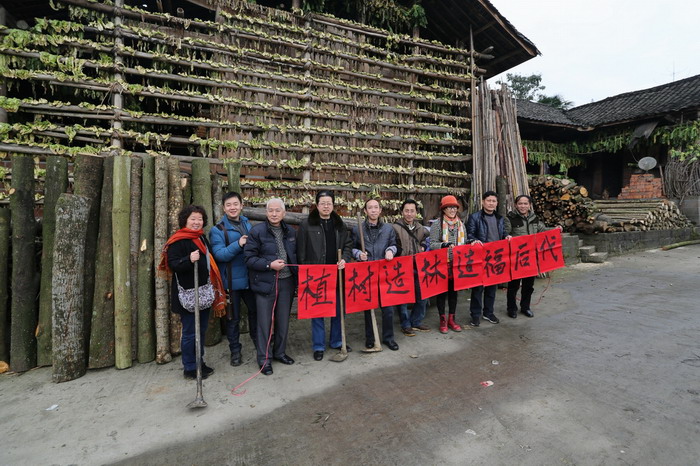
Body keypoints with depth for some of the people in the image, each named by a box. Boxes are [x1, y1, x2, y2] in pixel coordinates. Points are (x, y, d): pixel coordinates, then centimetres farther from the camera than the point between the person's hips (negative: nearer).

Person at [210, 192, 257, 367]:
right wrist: (238, 244, -31)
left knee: (255, 311, 19)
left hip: (251, 278, 4)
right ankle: (235, 351, 26)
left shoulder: (248, 224, 8)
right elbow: (219, 254, -20)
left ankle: (258, 341, 40)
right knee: (233, 318, 9)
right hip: (231, 281, -4)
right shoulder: (217, 230, -8)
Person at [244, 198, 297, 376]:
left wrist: (296, 273, 4)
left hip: (287, 282, 5)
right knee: (264, 322, 3)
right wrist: (269, 265, -21)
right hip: (265, 283, -5)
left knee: (283, 320, 15)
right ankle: (263, 359, 19)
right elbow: (249, 258, -11)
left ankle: (280, 352, 34)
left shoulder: (291, 232, 7)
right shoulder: (257, 231, -9)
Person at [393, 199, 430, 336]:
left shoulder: (420, 228, 10)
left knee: (422, 295, 11)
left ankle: (416, 322, 29)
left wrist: (422, 248, 4)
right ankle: (406, 325, 20)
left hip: (418, 268, 6)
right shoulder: (396, 228, -12)